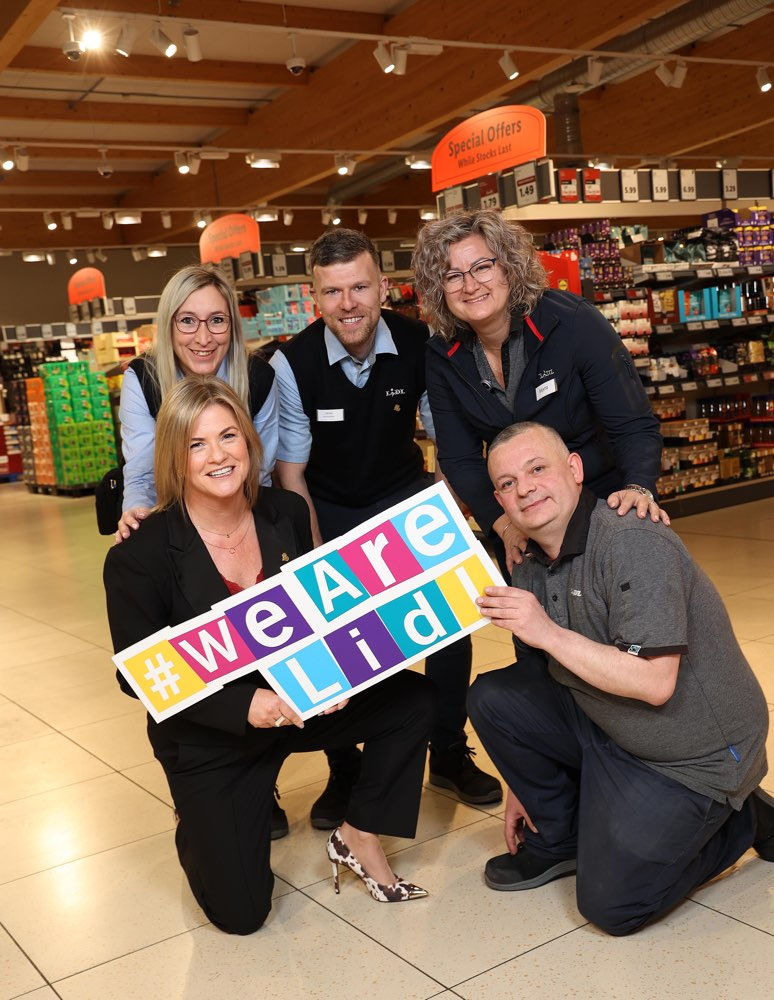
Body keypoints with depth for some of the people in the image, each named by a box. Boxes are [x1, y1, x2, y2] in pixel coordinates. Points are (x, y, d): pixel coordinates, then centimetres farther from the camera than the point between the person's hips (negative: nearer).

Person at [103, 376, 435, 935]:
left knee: (413, 699, -17)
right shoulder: (139, 558, -22)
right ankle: (204, 828, 31)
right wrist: (244, 705, -31)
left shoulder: (288, 514, -9)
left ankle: (360, 839, 3)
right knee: (240, 913, -3)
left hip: (294, 700, 4)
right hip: (209, 736, -3)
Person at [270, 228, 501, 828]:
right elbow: (291, 471, -10)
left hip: (404, 497, 1)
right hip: (328, 510, -1)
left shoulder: (420, 345, -16)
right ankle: (344, 772, 17)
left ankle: (450, 754, 13)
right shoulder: (293, 364, -19)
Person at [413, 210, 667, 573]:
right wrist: (502, 523, -24)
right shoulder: (443, 357, -10)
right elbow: (459, 458, -8)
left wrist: (639, 488, -41)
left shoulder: (574, 322, -22)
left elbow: (633, 424, -22)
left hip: (604, 502, -3)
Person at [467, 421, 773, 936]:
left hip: (695, 756, -7)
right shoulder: (532, 572, 0)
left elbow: (654, 684, -30)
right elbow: (542, 682, 10)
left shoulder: (636, 543, -26)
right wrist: (524, 783, 11)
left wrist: (549, 633, -30)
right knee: (492, 696, -7)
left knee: (611, 905, -10)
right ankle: (557, 839, 10)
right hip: (604, 730, 7)